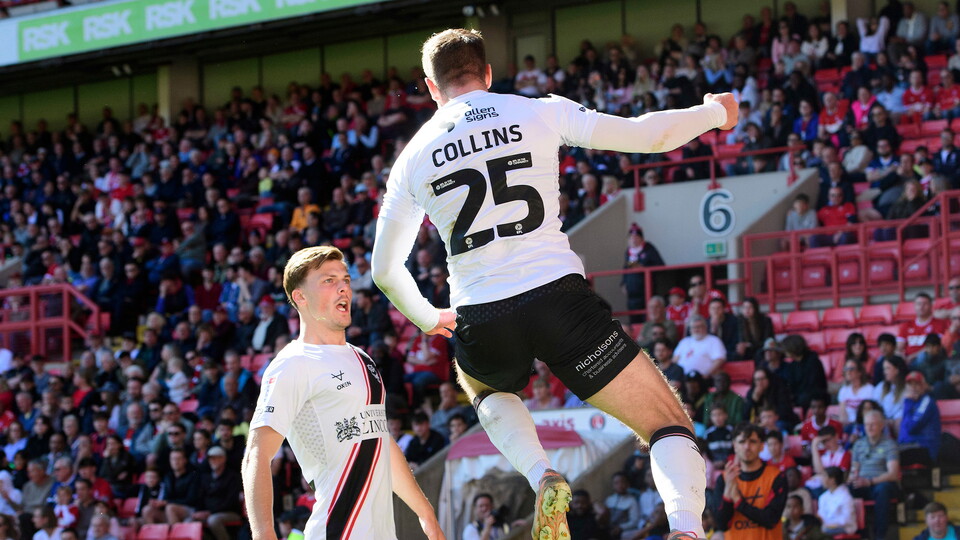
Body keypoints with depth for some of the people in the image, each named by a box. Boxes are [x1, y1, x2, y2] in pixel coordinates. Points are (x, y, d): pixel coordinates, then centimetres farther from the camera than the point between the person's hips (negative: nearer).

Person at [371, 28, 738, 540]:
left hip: (480, 320, 2)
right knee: (670, 425, 6)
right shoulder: (540, 112, 6)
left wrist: (427, 318, 38)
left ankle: (541, 477, 8)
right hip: (556, 296, -2)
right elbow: (645, 135, 7)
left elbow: (385, 270, 18)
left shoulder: (413, 158, 12)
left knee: (484, 386, 38)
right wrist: (715, 112, 27)